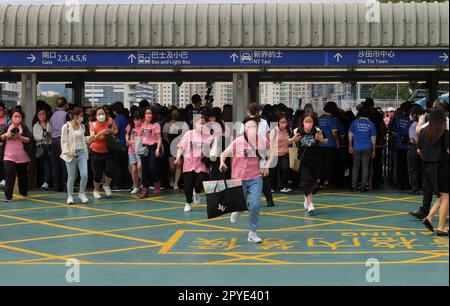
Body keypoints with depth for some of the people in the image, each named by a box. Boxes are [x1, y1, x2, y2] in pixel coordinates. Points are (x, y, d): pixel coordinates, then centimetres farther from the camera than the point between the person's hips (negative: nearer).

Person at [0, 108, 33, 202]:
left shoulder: (24, 128, 0)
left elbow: (29, 139, -9)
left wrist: (20, 137, -23)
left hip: (22, 157, 0)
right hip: (9, 156, 0)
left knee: (23, 176, 14)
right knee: (9, 176, -8)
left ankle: (24, 193, 30)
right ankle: (8, 196, -8)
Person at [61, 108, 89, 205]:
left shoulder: (82, 126, 10)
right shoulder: (66, 127, -6)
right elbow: (64, 141, -8)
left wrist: (90, 138, 6)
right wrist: (68, 152, -19)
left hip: (82, 153, 4)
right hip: (71, 154, -4)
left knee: (84, 175, -6)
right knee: (71, 177, 2)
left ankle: (82, 194, 13)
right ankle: (70, 196, 16)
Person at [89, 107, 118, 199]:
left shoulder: (110, 121, -8)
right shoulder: (94, 125, -14)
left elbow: (116, 131, 10)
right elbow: (92, 139, -28)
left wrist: (112, 131, -13)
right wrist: (101, 133, -40)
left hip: (109, 151, 1)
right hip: (97, 152, -1)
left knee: (110, 169, -15)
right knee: (98, 174, 3)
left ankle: (106, 185, 17)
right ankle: (96, 190, 31)